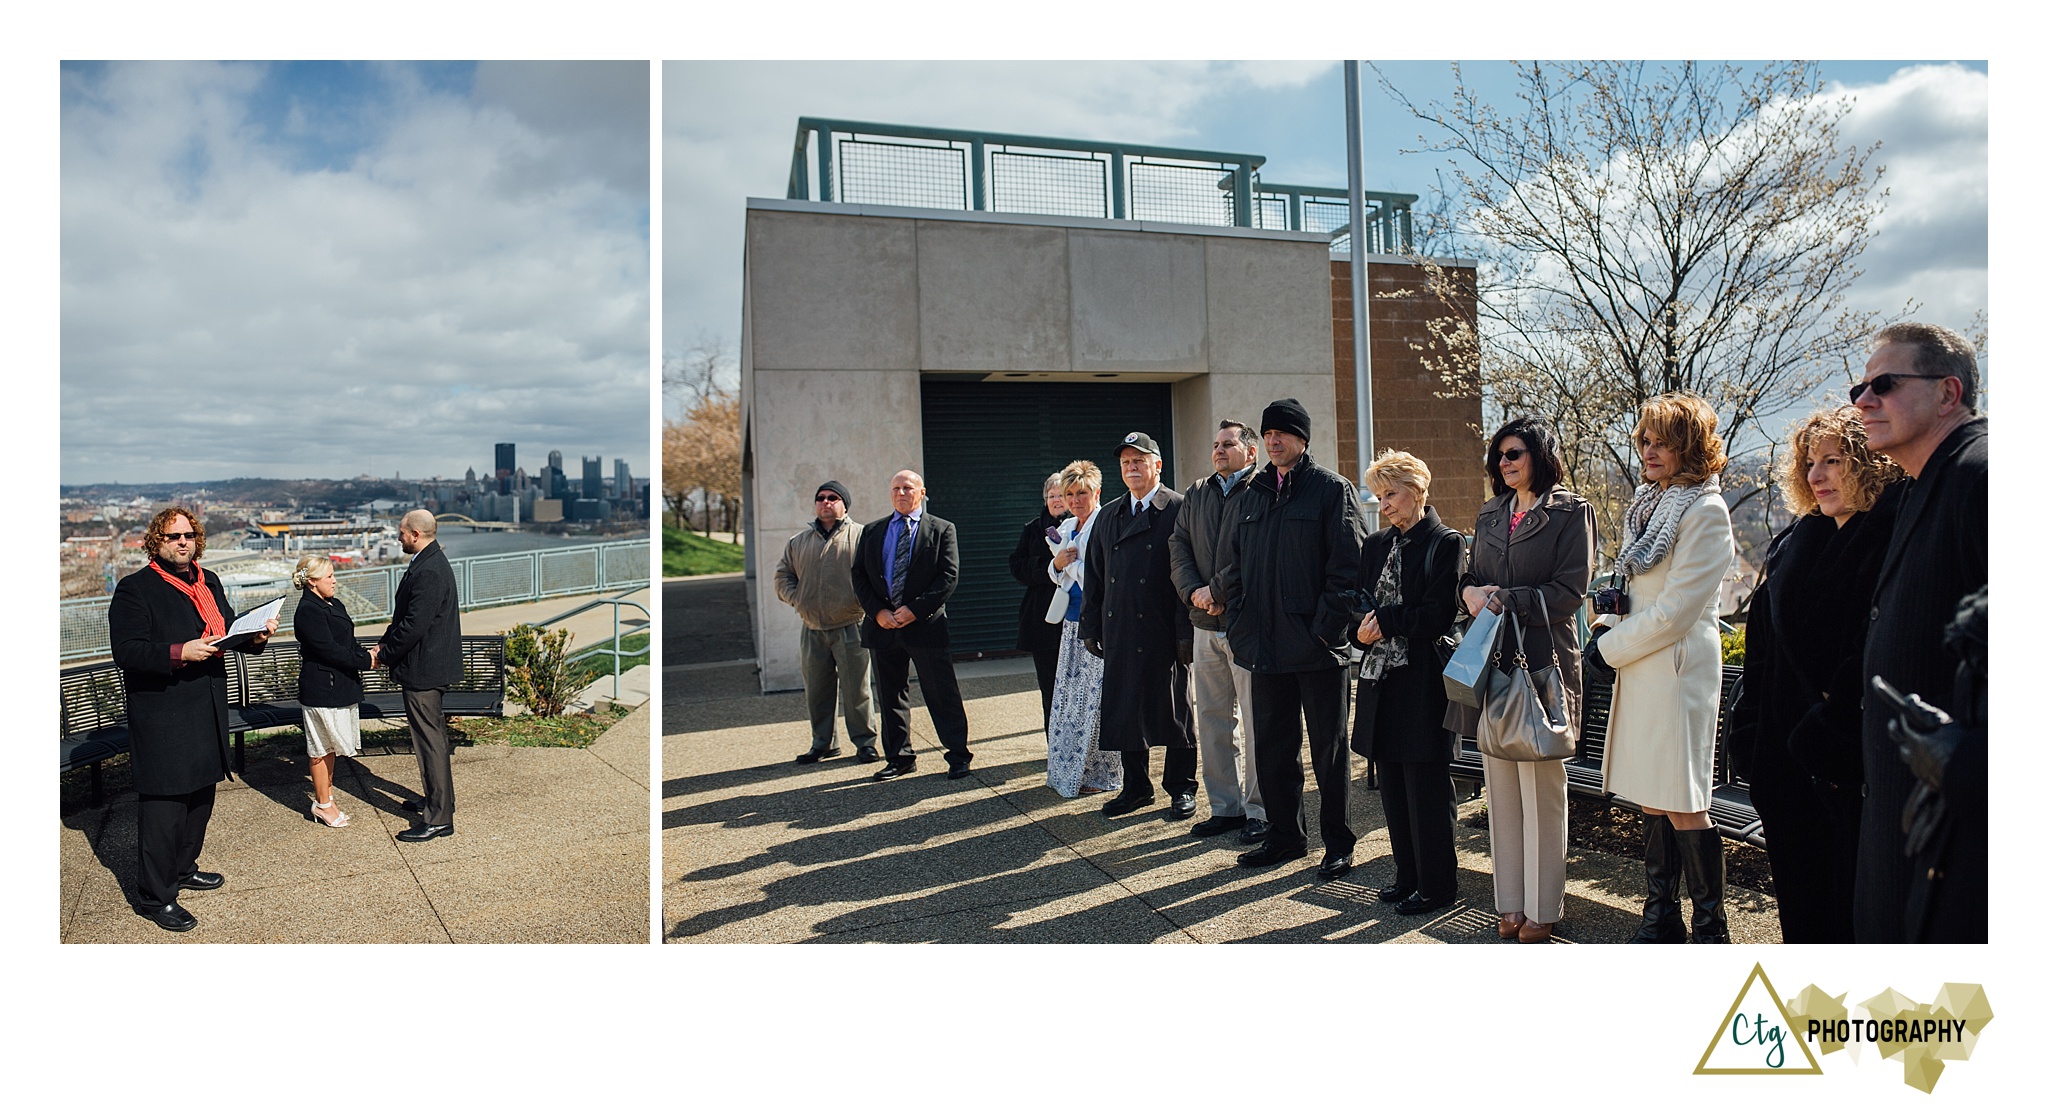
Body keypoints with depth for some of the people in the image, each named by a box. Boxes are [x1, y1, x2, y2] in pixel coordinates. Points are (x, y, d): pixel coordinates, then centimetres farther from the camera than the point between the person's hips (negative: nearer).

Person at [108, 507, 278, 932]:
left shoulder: (209, 582, 12)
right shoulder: (135, 589, -9)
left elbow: (228, 633, 18)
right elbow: (125, 651, -16)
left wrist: (256, 636, -1)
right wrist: (179, 653, -28)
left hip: (207, 710, 8)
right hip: (162, 717, -7)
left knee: (200, 795, 18)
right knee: (163, 804, -3)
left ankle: (183, 868, 36)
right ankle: (155, 896, 8)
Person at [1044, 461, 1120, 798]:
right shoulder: (1066, 527, 16)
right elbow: (1055, 576, 21)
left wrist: (1072, 563, -8)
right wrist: (1058, 564, 0)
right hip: (1071, 621, 8)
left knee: (1095, 695, -4)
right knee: (1068, 694, 10)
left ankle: (1101, 773, 9)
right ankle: (1068, 770, 22)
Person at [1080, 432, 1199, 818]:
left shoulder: (1179, 510, -5)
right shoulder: (1109, 515, 13)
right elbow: (1095, 575, 15)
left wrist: (1187, 630, -15)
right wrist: (1090, 626, 10)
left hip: (1165, 630, -5)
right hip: (1119, 632, 6)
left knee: (1173, 709, 6)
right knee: (1123, 709, 10)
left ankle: (1181, 787, 20)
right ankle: (1136, 787, 24)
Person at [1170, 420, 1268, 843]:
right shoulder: (1195, 496, 17)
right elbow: (1179, 547, 10)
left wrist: (1221, 591, -16)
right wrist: (1194, 591, -6)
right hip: (1206, 625, 7)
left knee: (1255, 722, -1)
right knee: (1211, 720, 11)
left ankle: (1259, 810, 11)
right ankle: (1224, 806, 22)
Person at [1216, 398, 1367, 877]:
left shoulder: (1331, 488, -4)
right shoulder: (1253, 493, 13)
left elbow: (1348, 563, -10)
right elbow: (1234, 564, 16)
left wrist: (1329, 627, -16)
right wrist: (1237, 627, 7)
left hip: (1316, 645, -5)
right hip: (1265, 644, 6)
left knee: (1328, 747, 6)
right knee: (1272, 744, 12)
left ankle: (1338, 842, 19)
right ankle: (1285, 834, 26)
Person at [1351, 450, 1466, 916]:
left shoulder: (1445, 542, -6)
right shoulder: (1376, 545, 14)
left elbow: (1440, 614, -13)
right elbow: (1358, 601, 12)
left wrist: (1384, 621, -14)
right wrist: (1364, 624, -8)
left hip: (1424, 681, -6)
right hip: (1382, 680, 7)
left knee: (1427, 787, 1)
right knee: (1393, 785, 12)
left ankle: (1436, 883, 13)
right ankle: (1407, 874, 25)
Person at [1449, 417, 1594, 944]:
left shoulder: (1570, 512, 0)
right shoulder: (1490, 515, 17)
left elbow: (1569, 593, -7)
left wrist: (1503, 599, -14)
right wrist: (1469, 590, -4)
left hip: (1543, 658, -5)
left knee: (1541, 786, 1)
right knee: (1500, 785, 8)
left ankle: (1542, 908, 13)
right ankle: (1511, 901, 18)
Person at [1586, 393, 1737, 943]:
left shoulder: (1705, 512, -12)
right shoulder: (1648, 504, 14)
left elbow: (1675, 611, -17)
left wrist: (1609, 648, -9)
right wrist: (1610, 622, 4)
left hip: (1679, 670, -8)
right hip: (1640, 669, 8)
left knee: (1683, 808, -1)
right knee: (1652, 800, 13)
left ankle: (1710, 929, 14)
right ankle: (1660, 919, 24)